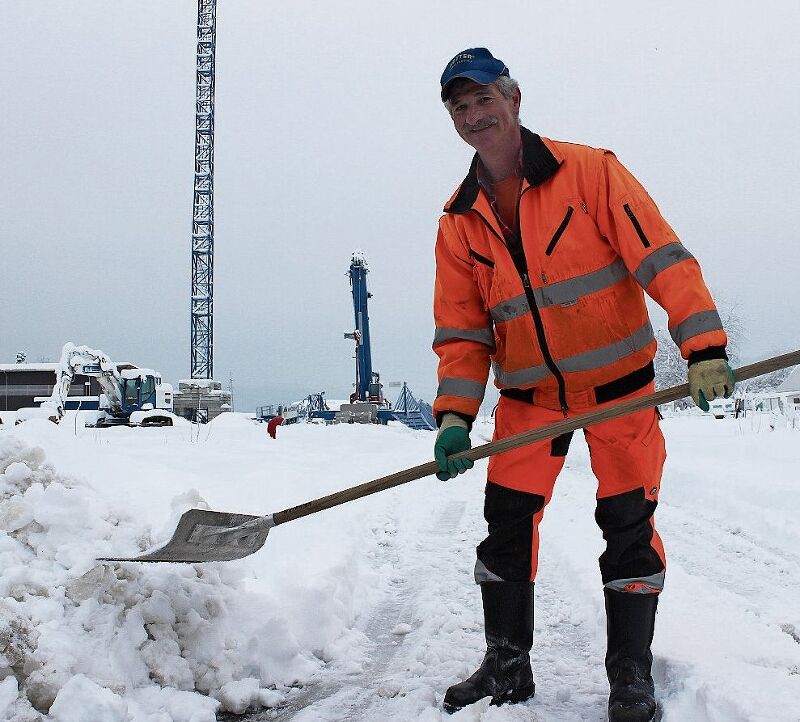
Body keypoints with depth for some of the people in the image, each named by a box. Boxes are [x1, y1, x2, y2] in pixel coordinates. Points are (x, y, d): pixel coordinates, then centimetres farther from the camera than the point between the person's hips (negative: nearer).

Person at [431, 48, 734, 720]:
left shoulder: (589, 170, -10)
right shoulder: (459, 223, 2)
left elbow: (662, 256, -16)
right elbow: (461, 332, 2)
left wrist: (705, 349, -26)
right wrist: (454, 415, -11)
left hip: (618, 384, -3)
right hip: (529, 396, 4)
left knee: (628, 524, -1)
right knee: (506, 522, 2)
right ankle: (508, 667, 19)